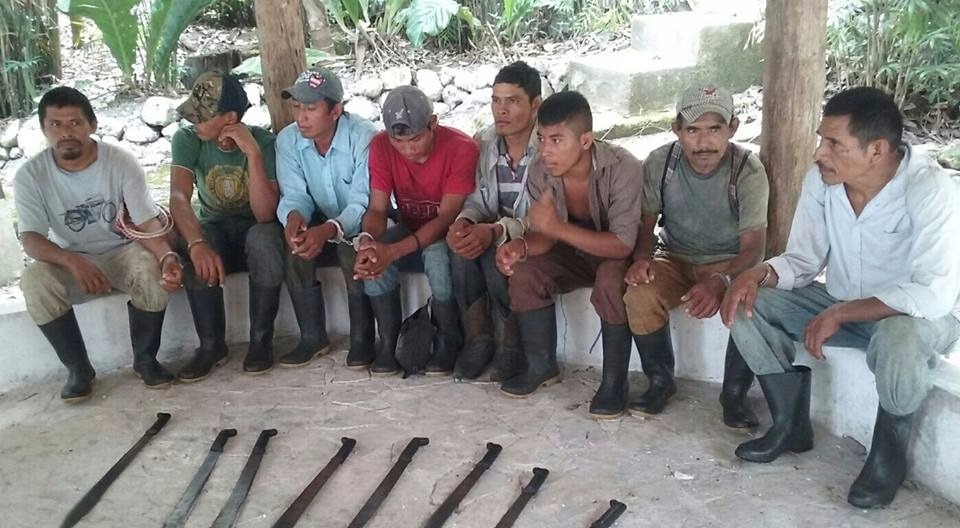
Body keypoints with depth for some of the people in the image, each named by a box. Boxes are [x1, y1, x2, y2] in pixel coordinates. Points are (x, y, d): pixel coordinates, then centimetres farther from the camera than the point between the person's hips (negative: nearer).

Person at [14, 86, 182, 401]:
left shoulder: (121, 162, -14)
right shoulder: (30, 176, -12)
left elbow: (147, 223, -17)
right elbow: (31, 239, -16)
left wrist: (166, 255, -39)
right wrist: (73, 261, -38)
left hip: (121, 251, -1)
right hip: (68, 259, 1)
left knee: (152, 270, -33)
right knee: (34, 281, -30)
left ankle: (145, 359, -10)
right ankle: (78, 367, -9)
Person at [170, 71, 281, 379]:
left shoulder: (264, 142, -18)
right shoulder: (187, 140, -12)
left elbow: (265, 214, -28)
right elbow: (178, 198, -27)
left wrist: (253, 153, -36)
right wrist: (197, 243, -45)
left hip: (254, 228, -2)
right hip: (214, 228, 2)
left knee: (265, 240, -36)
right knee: (193, 251, -32)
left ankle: (261, 340, -18)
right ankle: (212, 344, -14)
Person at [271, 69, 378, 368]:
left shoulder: (364, 138, -23)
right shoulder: (287, 140, -8)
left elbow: (362, 203, -29)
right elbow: (295, 194, -11)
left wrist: (329, 230, -48)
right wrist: (293, 216, -38)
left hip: (362, 221, -4)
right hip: (321, 219, 4)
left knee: (353, 248, -34)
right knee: (293, 246, -25)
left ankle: (362, 339, -14)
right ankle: (312, 337, -8)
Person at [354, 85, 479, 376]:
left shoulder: (462, 148, -26)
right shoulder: (381, 146, -14)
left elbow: (447, 217, -29)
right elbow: (378, 209, -13)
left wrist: (394, 251, -42)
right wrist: (367, 241, -38)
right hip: (410, 227, 4)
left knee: (437, 254, -36)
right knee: (372, 255, -27)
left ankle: (448, 342, -13)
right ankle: (388, 342, -10)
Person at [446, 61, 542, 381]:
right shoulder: (482, 142, 0)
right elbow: (477, 199, 3)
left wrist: (497, 231, -38)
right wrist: (464, 222, -21)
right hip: (494, 233, 5)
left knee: (497, 256, -33)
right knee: (463, 251, -26)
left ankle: (512, 345, -9)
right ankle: (477, 339, -7)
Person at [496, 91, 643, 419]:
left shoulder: (622, 169, -31)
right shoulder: (540, 173, -15)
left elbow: (623, 244, -34)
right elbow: (546, 234, -8)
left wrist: (559, 227, -44)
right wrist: (522, 246, -32)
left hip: (617, 254, -5)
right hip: (575, 252, 5)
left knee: (612, 281, -36)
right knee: (524, 273, -18)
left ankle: (614, 381, -17)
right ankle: (542, 367, 2)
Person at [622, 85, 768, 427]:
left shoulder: (748, 171, -18)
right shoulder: (659, 163, -12)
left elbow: (753, 245, -21)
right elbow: (646, 222, -2)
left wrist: (721, 281, -41)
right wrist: (642, 256, -26)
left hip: (730, 262, -1)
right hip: (675, 257, 2)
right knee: (640, 296, -29)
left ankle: (734, 393, -5)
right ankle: (660, 381, -3)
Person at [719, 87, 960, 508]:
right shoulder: (821, 179, -11)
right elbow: (803, 260, -3)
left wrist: (840, 313, -35)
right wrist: (759, 274, -25)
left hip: (921, 314, -5)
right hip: (841, 304, 6)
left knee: (897, 340, -40)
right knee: (748, 305, -12)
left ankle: (889, 451, -9)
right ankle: (791, 425, 4)